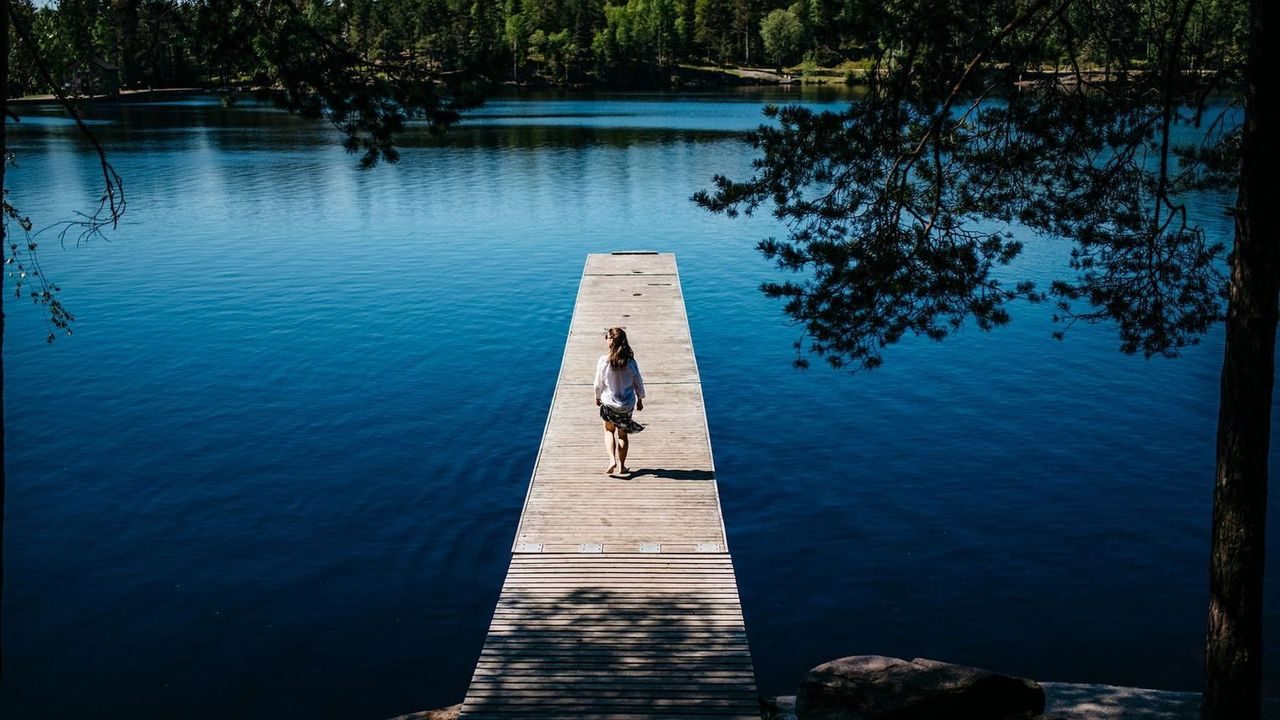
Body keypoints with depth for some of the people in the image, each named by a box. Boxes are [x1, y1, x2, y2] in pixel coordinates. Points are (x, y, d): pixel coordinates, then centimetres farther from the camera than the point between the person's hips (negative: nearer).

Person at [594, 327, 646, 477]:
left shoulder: (603, 361, -19)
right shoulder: (630, 361, -13)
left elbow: (599, 384, -8)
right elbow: (638, 383, -3)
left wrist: (597, 397, 12)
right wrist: (640, 400, 14)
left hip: (609, 403, -1)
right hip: (627, 404, 2)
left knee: (609, 430, 22)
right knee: (622, 433, 19)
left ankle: (612, 460, 4)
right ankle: (621, 466, 23)